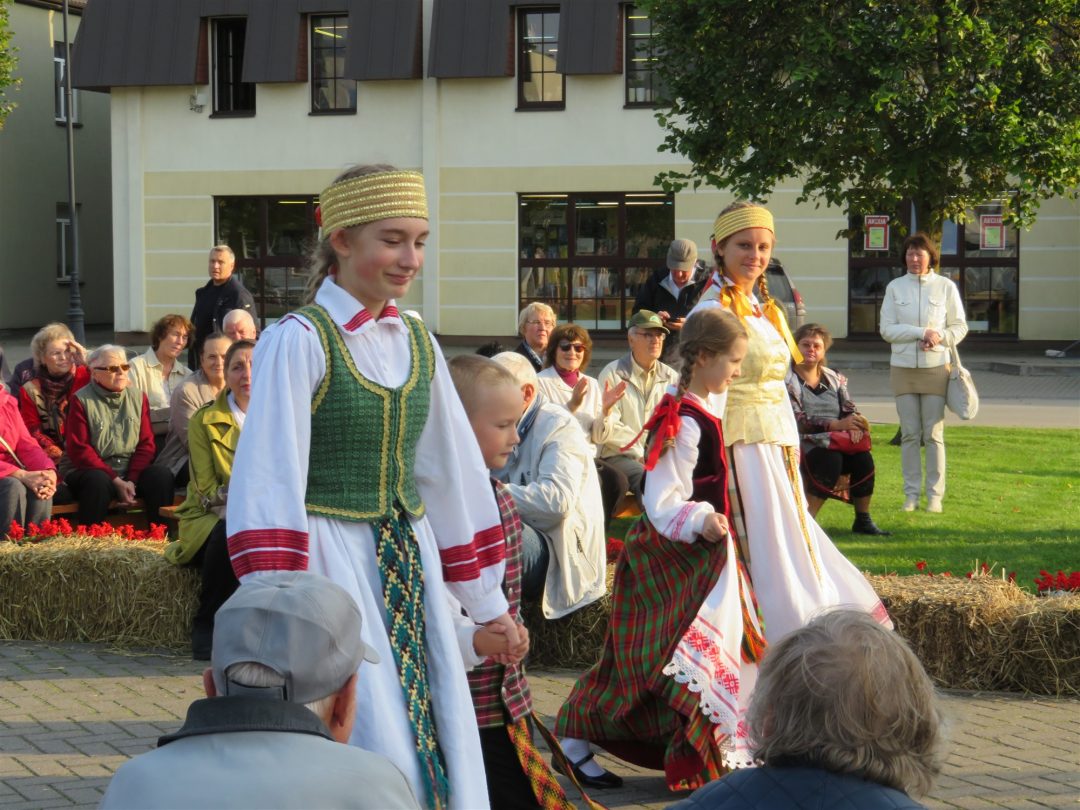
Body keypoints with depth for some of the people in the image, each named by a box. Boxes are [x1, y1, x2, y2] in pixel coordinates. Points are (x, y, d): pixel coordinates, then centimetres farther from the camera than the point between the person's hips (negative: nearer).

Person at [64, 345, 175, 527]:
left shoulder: (138, 397, 11)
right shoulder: (82, 401, -2)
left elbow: (146, 444, 6)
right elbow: (79, 450, -8)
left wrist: (132, 480, -12)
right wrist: (115, 481, -16)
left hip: (131, 472, 4)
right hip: (93, 470, -4)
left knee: (162, 475, -22)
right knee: (98, 481, -36)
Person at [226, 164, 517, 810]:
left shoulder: (417, 343, 8)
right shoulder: (299, 340, -10)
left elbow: (454, 472, 14)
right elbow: (270, 479, -16)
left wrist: (486, 599, 17)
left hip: (409, 563, 6)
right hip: (330, 560, -6)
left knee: (440, 749, 8)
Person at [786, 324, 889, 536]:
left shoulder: (834, 379, 17)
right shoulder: (788, 380, -4)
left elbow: (849, 409, 9)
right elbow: (798, 421, -15)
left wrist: (854, 426, -17)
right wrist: (836, 425, -22)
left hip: (836, 442, 5)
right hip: (805, 444, -5)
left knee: (863, 458, -23)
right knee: (831, 460, -34)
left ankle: (863, 520, -11)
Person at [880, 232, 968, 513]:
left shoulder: (946, 286, 2)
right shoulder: (895, 287, 3)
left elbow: (960, 326, 6)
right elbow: (886, 328, -2)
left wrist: (939, 338, -14)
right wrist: (921, 333, -13)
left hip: (936, 367, -1)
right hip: (902, 368, 1)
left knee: (934, 434, 0)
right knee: (909, 434, 3)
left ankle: (935, 495, 6)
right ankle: (911, 493, 9)